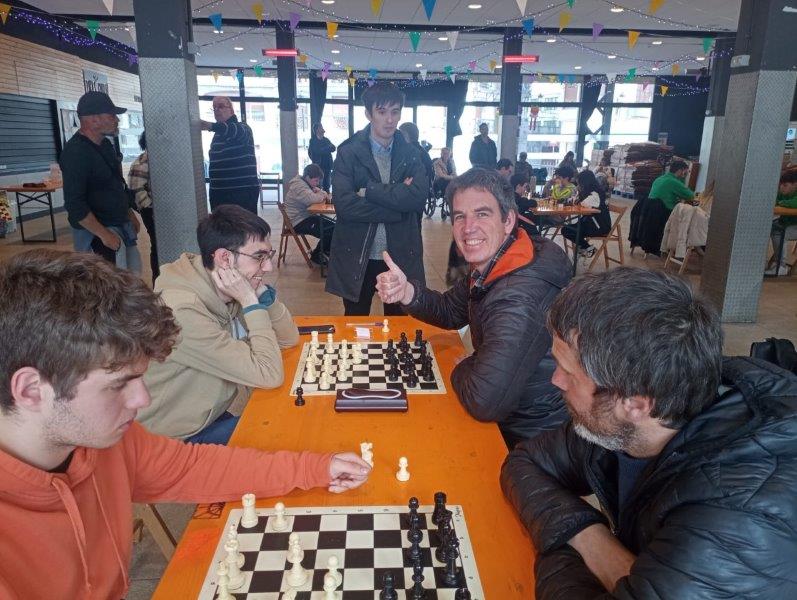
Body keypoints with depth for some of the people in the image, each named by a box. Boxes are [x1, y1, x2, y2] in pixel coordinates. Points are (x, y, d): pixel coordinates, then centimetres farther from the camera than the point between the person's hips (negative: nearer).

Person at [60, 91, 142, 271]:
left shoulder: (105, 145, 10)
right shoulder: (75, 152, -17)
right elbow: (74, 204, -22)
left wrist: (131, 214, 22)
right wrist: (104, 234, -22)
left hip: (122, 225, 9)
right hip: (96, 231, -9)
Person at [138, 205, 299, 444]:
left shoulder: (222, 292, -6)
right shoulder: (184, 311, -31)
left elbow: (290, 338, 0)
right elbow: (269, 375, -31)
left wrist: (262, 292, -15)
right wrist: (251, 303, -26)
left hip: (209, 418, 7)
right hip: (172, 441, -7)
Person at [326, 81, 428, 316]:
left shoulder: (411, 154, 4)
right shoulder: (348, 153, -3)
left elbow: (419, 197, -13)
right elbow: (344, 204, -17)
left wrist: (369, 191, -16)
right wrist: (398, 205, -16)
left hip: (401, 257, 2)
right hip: (356, 258, -1)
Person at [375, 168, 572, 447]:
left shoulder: (521, 300, -34)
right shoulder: (488, 268, -3)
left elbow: (484, 402, -37)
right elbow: (451, 311, 11)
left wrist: (461, 368, -14)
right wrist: (407, 292, -10)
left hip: (531, 438, -8)